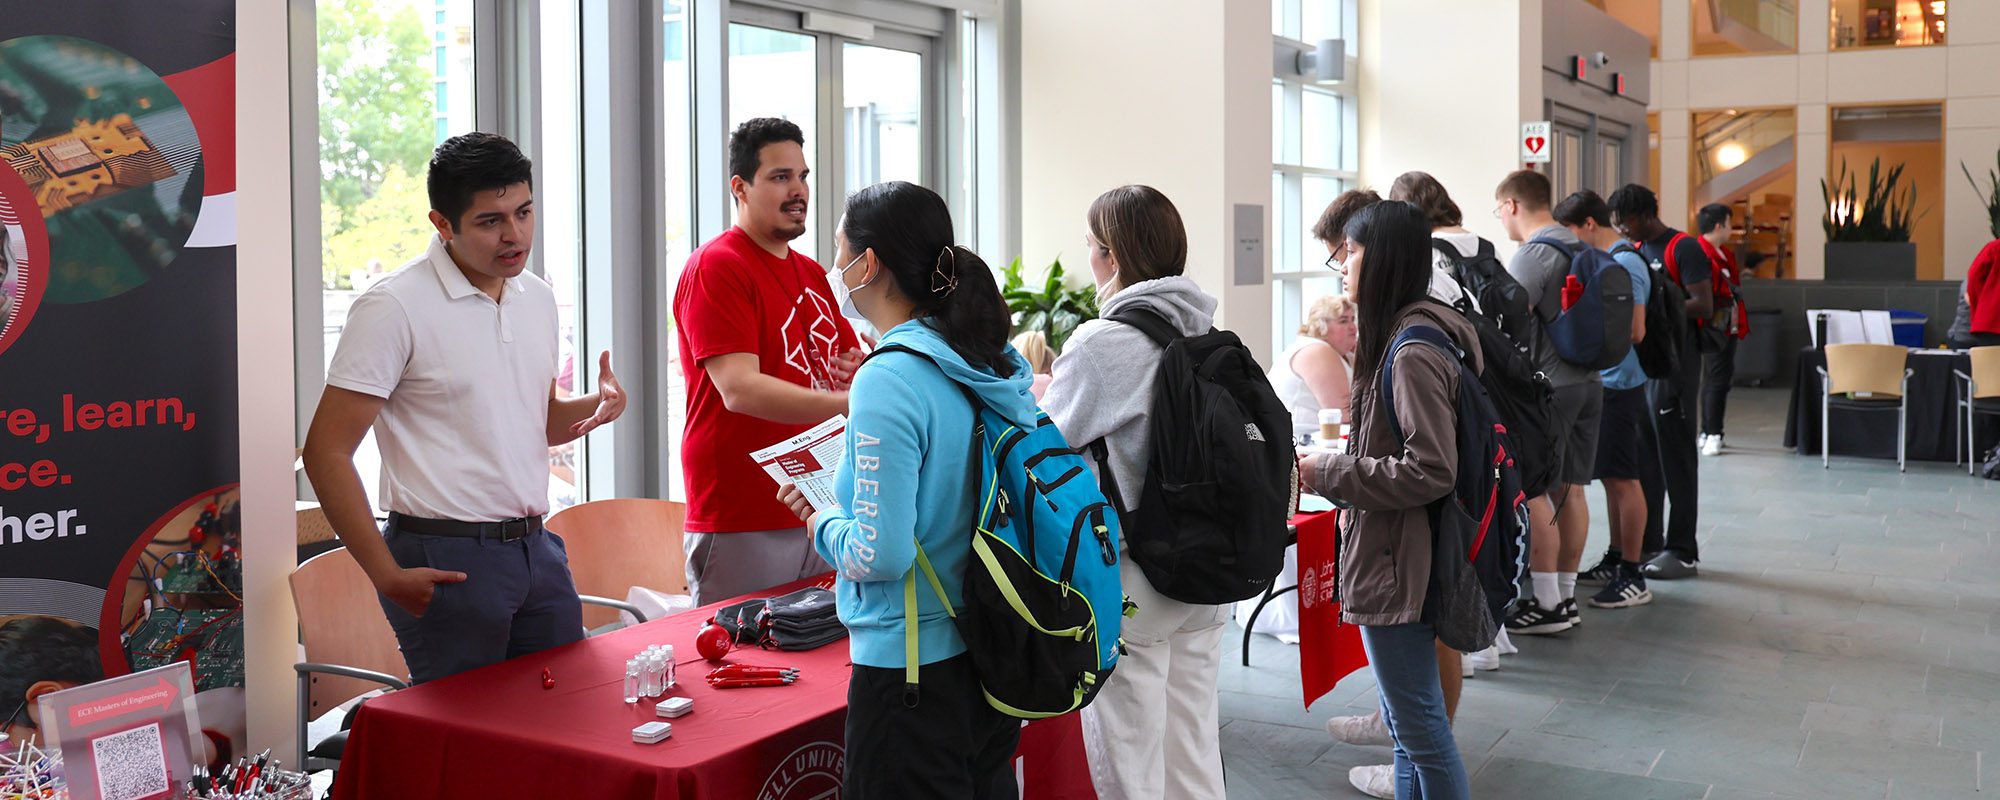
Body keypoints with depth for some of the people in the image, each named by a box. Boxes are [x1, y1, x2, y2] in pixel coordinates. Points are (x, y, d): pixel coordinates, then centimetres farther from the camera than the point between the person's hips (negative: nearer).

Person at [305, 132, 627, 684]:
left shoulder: (538, 297, 10)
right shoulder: (396, 307, -12)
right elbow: (326, 452, -12)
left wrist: (597, 406, 1)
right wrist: (386, 575, -16)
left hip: (536, 549, 7)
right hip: (447, 560, -6)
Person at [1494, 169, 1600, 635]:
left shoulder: (1533, 255, -14)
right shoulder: (1580, 249, 14)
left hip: (1548, 387, -9)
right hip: (1588, 381, 9)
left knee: (1534, 494, -4)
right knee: (1570, 489, 12)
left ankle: (1546, 606, -1)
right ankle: (1565, 596, 19)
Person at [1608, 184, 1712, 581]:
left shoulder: (1683, 249, -10)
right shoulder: (1635, 250, 15)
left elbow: (1703, 305, -16)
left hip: (1673, 365, -8)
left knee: (1676, 457, -2)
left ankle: (1683, 551, 5)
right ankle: (1647, 543, 22)